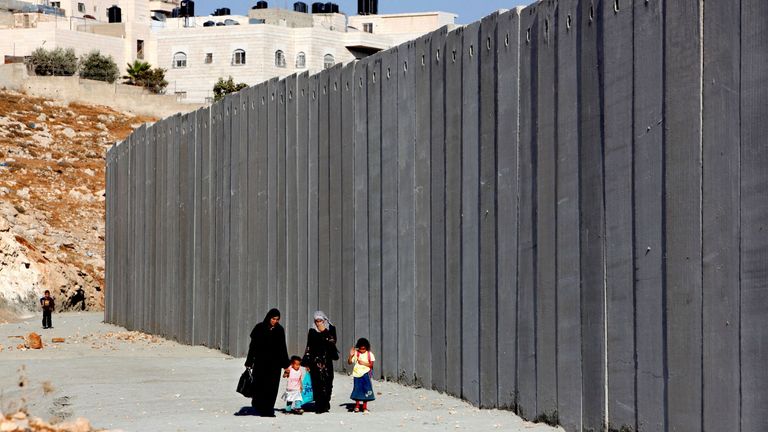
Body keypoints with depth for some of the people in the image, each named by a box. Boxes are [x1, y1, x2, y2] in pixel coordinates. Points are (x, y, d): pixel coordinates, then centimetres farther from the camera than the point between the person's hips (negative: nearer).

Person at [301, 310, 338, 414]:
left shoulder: (330, 329, 7)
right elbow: (308, 347, 9)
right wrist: (307, 362, 6)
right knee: (317, 383, -7)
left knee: (327, 382, -3)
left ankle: (325, 405, 8)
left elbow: (333, 342, -7)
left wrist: (324, 332, -11)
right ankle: (319, 407, -7)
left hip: (327, 360, 0)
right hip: (315, 360, 0)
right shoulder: (312, 331, 9)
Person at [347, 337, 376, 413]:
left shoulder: (370, 354, 1)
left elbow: (371, 364, -3)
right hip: (357, 374, 1)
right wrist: (350, 355, -16)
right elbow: (349, 362, -1)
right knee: (357, 389, 3)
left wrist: (363, 363, -16)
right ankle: (357, 406, 19)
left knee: (366, 390, 1)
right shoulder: (356, 353, 2)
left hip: (365, 374, -1)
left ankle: (365, 407, 10)